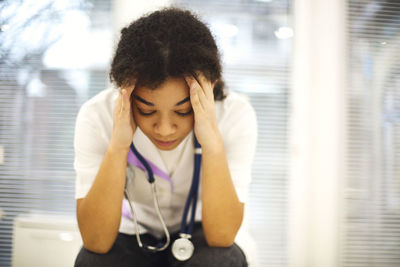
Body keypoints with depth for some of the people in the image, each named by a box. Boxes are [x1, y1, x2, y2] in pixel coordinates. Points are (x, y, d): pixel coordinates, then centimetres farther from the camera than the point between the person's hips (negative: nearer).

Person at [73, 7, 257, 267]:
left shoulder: (236, 115, -23)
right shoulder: (97, 117, -23)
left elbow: (222, 237, -27)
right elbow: (96, 241, -27)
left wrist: (213, 144, -39)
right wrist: (117, 147, -39)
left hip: (198, 238, 1)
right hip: (132, 239, 0)